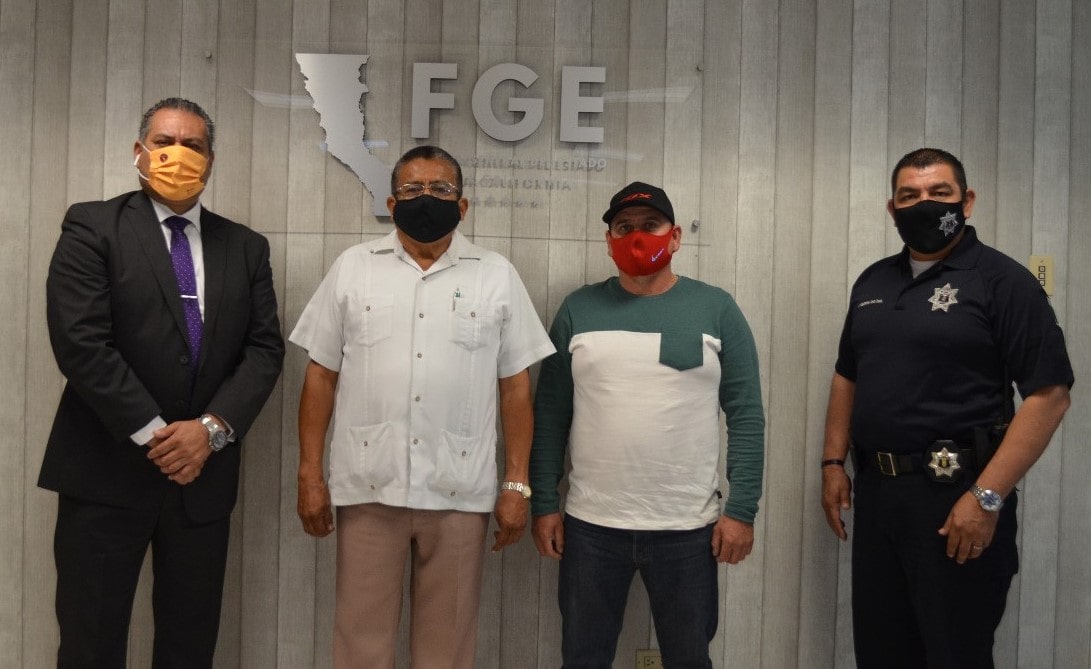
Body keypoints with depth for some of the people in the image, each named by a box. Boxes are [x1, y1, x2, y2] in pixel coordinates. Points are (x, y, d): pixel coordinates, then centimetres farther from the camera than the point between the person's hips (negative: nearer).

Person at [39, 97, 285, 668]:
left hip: (204, 471, 3)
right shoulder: (92, 226, -1)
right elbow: (80, 341, -11)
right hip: (107, 470, -3)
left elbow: (264, 348, 4)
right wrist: (152, 434, -13)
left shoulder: (246, 247, 10)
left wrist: (212, 427, -10)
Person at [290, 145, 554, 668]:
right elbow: (321, 375, 6)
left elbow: (515, 386, 4)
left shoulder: (497, 276, 4)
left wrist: (516, 484, -1)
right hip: (367, 486, 1)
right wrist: (309, 473, 0)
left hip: (461, 491, 0)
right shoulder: (352, 268, 5)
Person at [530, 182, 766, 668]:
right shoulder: (578, 309, 2)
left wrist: (741, 509, -7)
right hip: (591, 524, 1)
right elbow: (551, 414, 3)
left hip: (688, 527, -1)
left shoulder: (716, 309, -1)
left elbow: (746, 416, -2)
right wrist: (544, 504, 0)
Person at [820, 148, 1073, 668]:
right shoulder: (872, 282, 11)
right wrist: (833, 462, 9)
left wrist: (987, 496, -20)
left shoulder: (1002, 280, -8)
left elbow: (1048, 394, -15)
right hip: (875, 490, 6)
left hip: (956, 494, -6)